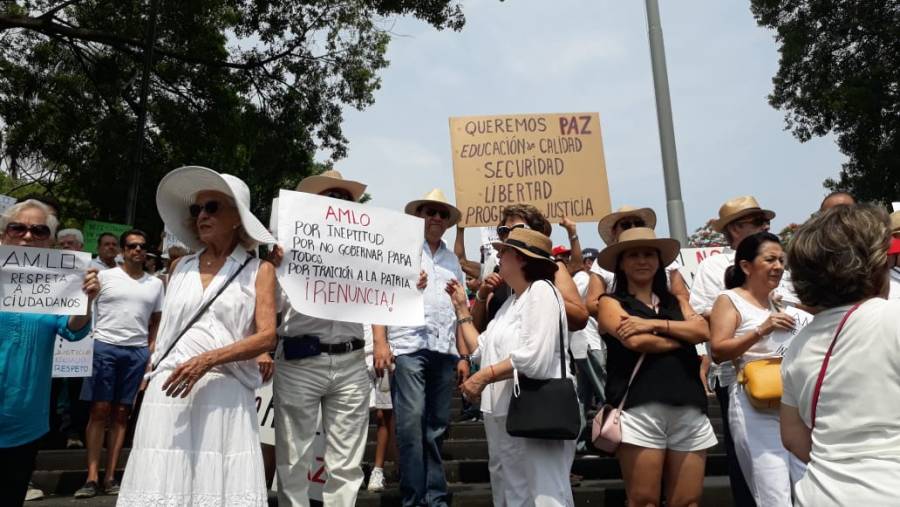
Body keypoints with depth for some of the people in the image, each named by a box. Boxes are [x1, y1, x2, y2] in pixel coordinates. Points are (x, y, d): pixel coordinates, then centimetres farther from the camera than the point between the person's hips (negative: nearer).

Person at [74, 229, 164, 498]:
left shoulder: (155, 284, 11)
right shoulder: (105, 276, 3)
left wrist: (151, 353, 6)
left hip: (138, 351, 2)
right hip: (104, 347, -2)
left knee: (121, 413, 6)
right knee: (99, 411, -2)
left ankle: (110, 477, 12)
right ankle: (92, 477, 3)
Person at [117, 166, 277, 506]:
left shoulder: (259, 270, 3)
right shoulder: (180, 268, 15)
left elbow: (267, 337, -7)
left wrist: (208, 359, -16)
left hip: (225, 392, -3)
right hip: (169, 389, 4)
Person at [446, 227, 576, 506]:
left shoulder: (541, 290, -10)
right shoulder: (510, 301, 18)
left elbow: (535, 358, -22)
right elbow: (484, 351, 12)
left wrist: (484, 377, -14)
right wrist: (462, 309, 16)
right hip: (503, 415, 10)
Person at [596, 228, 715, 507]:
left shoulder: (676, 302, 21)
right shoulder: (611, 302, 7)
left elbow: (703, 331, 4)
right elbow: (635, 341, -10)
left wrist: (655, 323, -8)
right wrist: (682, 338, 3)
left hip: (688, 408, 5)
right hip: (639, 408, -4)